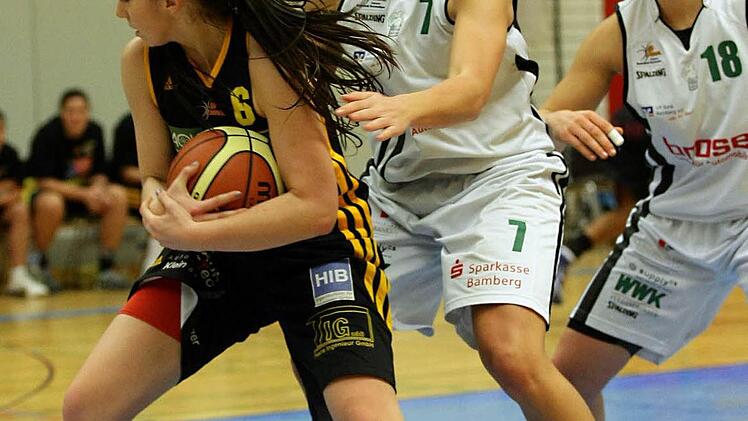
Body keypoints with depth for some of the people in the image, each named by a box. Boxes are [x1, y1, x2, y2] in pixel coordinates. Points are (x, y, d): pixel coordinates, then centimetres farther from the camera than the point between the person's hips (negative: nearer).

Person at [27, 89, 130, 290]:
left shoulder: (94, 131, -2)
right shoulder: (47, 135, -18)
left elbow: (99, 174, 7)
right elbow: (43, 182, -21)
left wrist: (97, 189, -18)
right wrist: (84, 194, -29)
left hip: (83, 192, 5)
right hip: (50, 192, -5)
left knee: (118, 196, -19)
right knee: (51, 204, -40)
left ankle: (106, 267, -15)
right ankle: (39, 264, -16)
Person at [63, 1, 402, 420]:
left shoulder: (267, 54, -23)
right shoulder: (141, 61, -6)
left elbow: (316, 208, -27)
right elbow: (155, 178, 5)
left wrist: (186, 235, -28)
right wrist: (163, 204, -20)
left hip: (316, 246, -5)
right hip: (215, 250, 6)